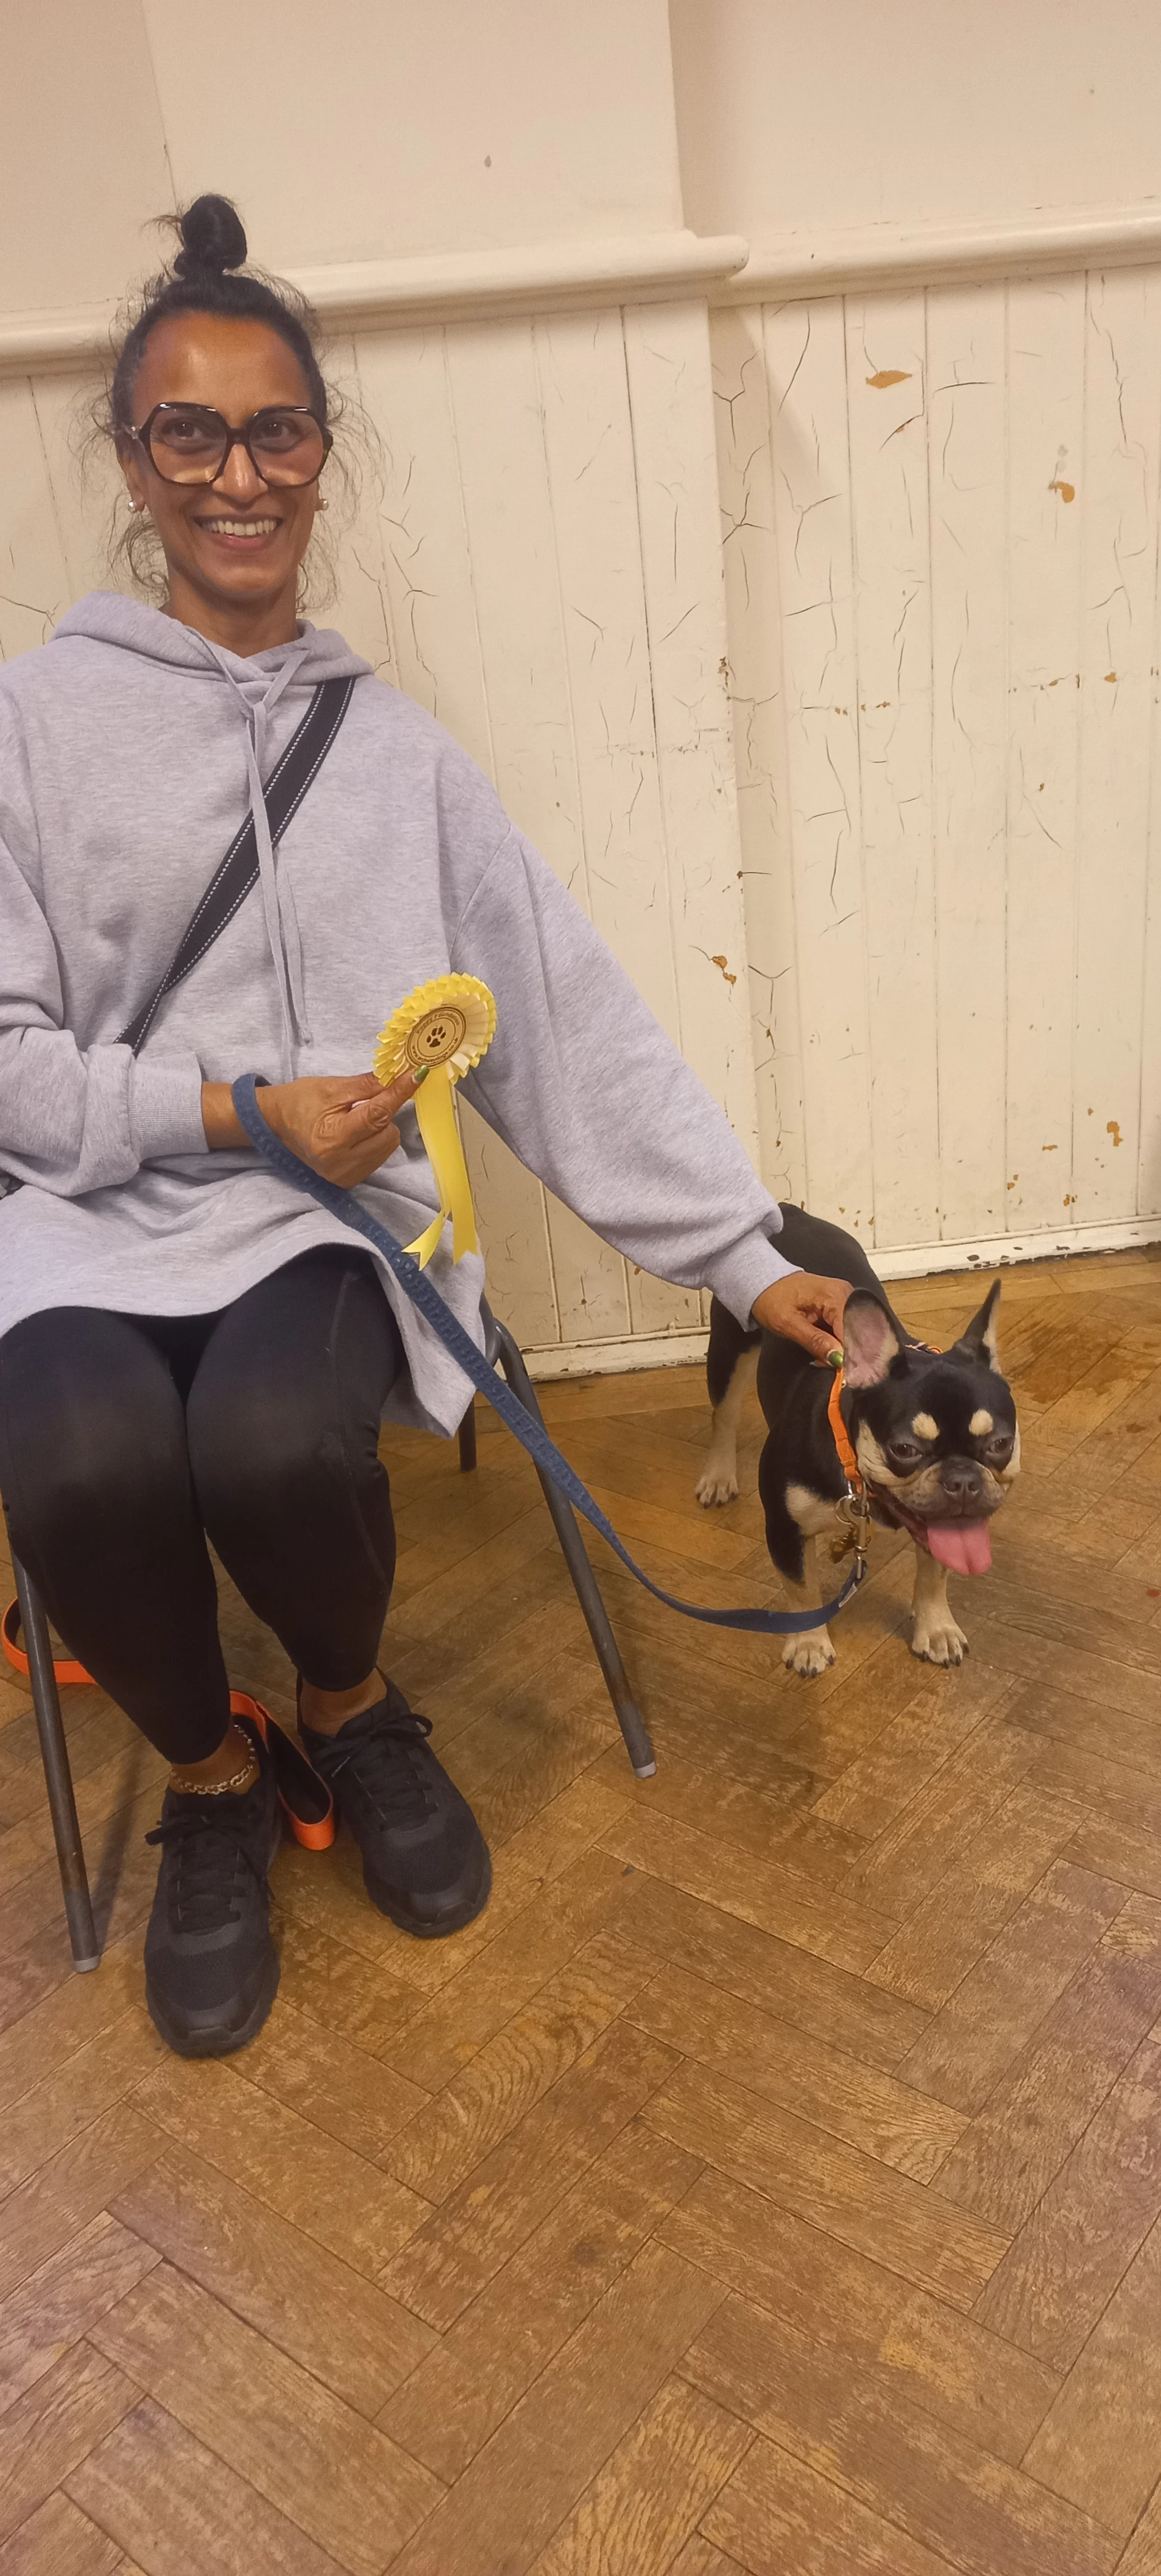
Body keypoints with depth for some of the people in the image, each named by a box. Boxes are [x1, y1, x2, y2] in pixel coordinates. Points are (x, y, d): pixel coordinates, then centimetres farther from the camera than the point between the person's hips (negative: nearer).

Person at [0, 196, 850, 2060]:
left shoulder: (390, 746, 10)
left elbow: (575, 1014, 6)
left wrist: (750, 1257, 3)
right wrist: (233, 1107, -13)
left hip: (332, 1213, 1)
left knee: (277, 1438, -31)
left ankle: (352, 1713, 6)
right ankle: (211, 1778, 4)